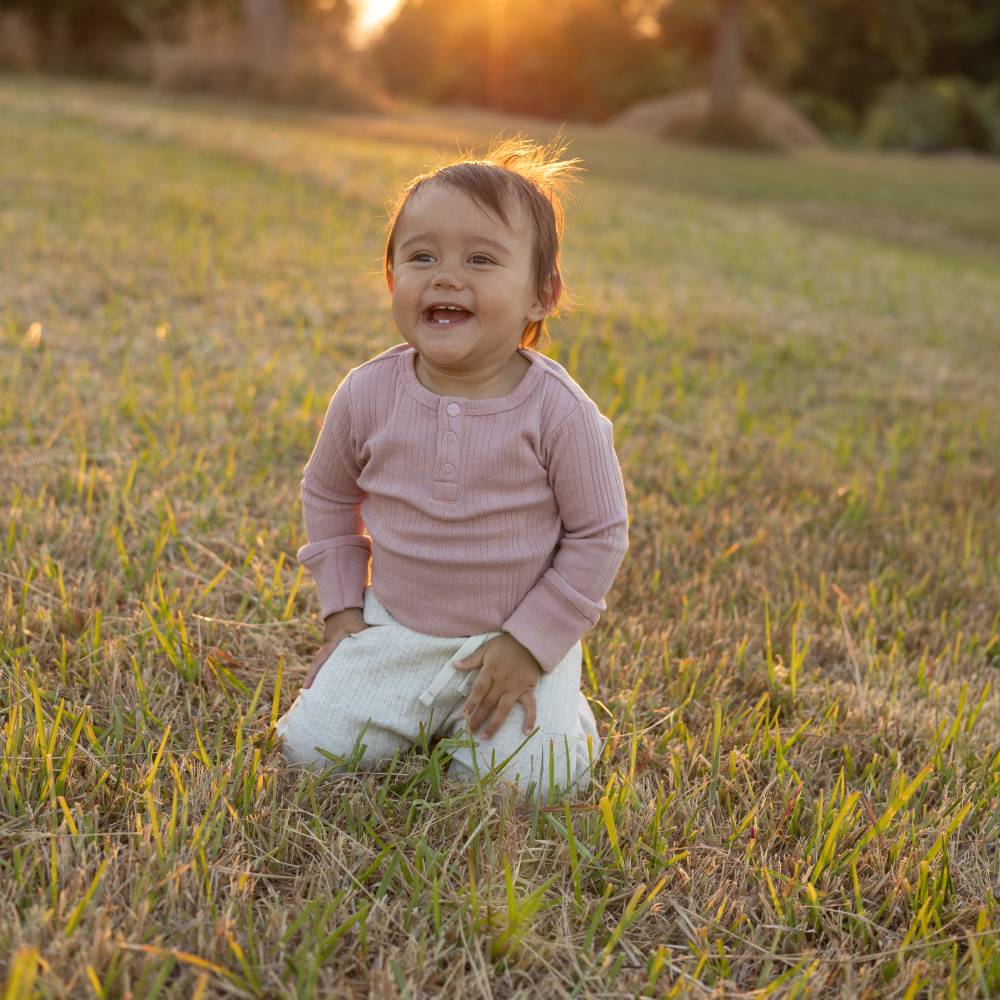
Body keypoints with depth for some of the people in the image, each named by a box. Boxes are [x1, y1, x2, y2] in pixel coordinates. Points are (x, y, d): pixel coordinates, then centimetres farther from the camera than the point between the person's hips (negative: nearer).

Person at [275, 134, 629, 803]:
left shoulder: (559, 411, -18)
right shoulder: (368, 394, -10)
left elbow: (599, 534, -9)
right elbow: (327, 494, 9)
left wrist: (530, 645, -12)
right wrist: (342, 608, 6)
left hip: (518, 638, -2)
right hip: (395, 633, 3)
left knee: (524, 779, -17)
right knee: (310, 748, -8)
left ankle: (562, 712, 17)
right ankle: (422, 715, 21)